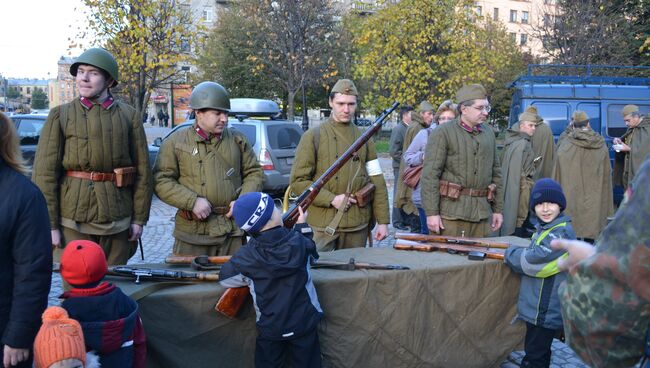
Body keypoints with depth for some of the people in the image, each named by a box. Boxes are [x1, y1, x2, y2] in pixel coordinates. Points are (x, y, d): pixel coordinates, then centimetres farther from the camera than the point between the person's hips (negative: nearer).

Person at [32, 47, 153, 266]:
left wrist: (139, 219, 2)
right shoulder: (60, 115, 1)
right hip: (73, 218, -1)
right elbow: (44, 173, -3)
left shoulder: (129, 115, 5)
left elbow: (143, 170, 5)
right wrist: (49, 224, -8)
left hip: (117, 219, 1)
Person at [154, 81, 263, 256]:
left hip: (234, 229, 3)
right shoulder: (175, 143, 1)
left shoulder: (238, 140, 10)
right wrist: (192, 201, -15)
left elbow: (254, 173, 14)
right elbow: (161, 181, -3)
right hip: (193, 231, -2)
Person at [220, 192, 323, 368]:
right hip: (304, 323, 1)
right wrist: (302, 225, 20)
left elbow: (225, 278, -5)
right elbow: (309, 248, 9)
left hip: (270, 328, 0)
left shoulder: (247, 256, -18)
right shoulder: (299, 242, -15)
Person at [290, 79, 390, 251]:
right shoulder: (313, 137, 0)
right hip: (325, 225, -3)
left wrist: (383, 221, 4)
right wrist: (331, 199, -13)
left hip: (359, 225, 3)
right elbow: (298, 181, -3)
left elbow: (377, 183, 10)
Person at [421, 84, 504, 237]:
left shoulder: (489, 134, 14)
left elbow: (496, 173, 19)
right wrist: (431, 212, -16)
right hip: (450, 212, -5)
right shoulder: (443, 133, -4)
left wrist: (497, 209, 15)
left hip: (481, 213, 5)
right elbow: (430, 175, -10)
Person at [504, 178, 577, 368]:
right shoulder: (545, 228, 9)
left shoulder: (561, 233, -21)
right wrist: (516, 253, -6)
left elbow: (531, 262, -24)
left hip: (544, 311, -9)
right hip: (536, 308, 9)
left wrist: (509, 253, -7)